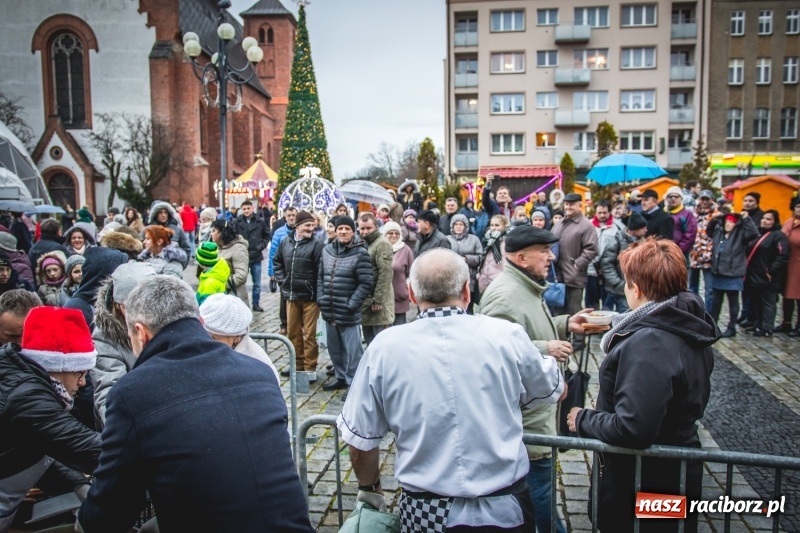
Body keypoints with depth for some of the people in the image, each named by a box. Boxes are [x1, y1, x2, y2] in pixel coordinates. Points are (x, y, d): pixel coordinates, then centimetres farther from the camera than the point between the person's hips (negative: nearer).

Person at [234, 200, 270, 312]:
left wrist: (261, 246, -3)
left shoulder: (260, 222, -3)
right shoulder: (237, 222, -8)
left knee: (257, 283, 12)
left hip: (256, 256, 2)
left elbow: (267, 235, 9)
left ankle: (256, 304, 26)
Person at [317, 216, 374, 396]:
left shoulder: (360, 253, -10)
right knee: (334, 347, 19)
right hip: (329, 311, 7)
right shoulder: (327, 250, 9)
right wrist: (320, 298, 5)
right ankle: (341, 377, 35)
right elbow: (320, 276, 15)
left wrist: (352, 304, -15)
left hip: (348, 313, -6)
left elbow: (366, 283, -13)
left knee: (352, 349, -1)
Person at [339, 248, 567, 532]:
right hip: (503, 510, 1)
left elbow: (360, 441, -4)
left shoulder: (384, 346, -11)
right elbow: (556, 390, 9)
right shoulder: (508, 335, -10)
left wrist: (369, 488, 15)